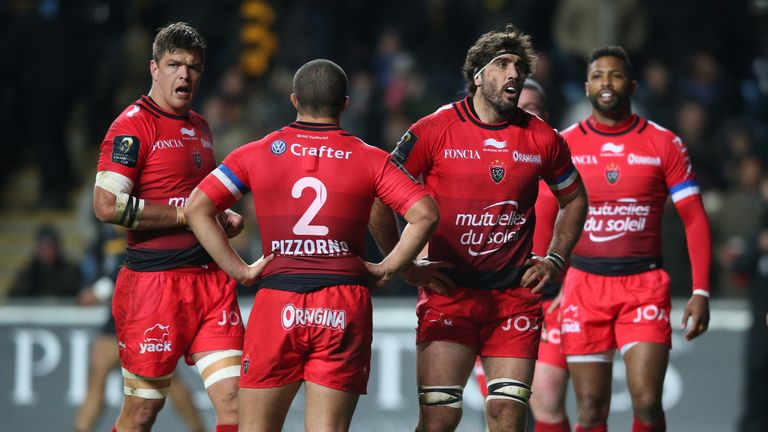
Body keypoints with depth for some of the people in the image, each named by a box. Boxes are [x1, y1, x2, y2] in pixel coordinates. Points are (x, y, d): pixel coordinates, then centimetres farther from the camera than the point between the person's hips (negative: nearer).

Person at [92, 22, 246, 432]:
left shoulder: (200, 127, 17)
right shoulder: (133, 125, -8)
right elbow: (107, 205, -19)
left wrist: (223, 218, 12)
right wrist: (187, 213, -15)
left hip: (212, 277, 7)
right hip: (155, 279, -7)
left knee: (233, 398, -6)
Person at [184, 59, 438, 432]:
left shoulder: (257, 153, 7)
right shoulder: (370, 159, 5)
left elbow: (197, 208, 1)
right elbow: (424, 214, -4)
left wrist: (239, 270, 3)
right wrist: (386, 268, 5)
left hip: (277, 300, 0)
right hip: (345, 309, 0)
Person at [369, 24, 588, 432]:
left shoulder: (542, 138, 4)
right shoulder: (434, 131, -5)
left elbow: (574, 199, 22)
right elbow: (379, 199, 1)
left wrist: (554, 260, 12)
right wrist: (407, 267, -1)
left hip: (515, 294, 2)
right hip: (448, 290, -2)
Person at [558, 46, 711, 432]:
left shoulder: (663, 145, 2)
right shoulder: (563, 146, 4)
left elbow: (694, 219, 2)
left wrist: (701, 291, -6)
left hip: (645, 285, -1)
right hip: (584, 285, 1)